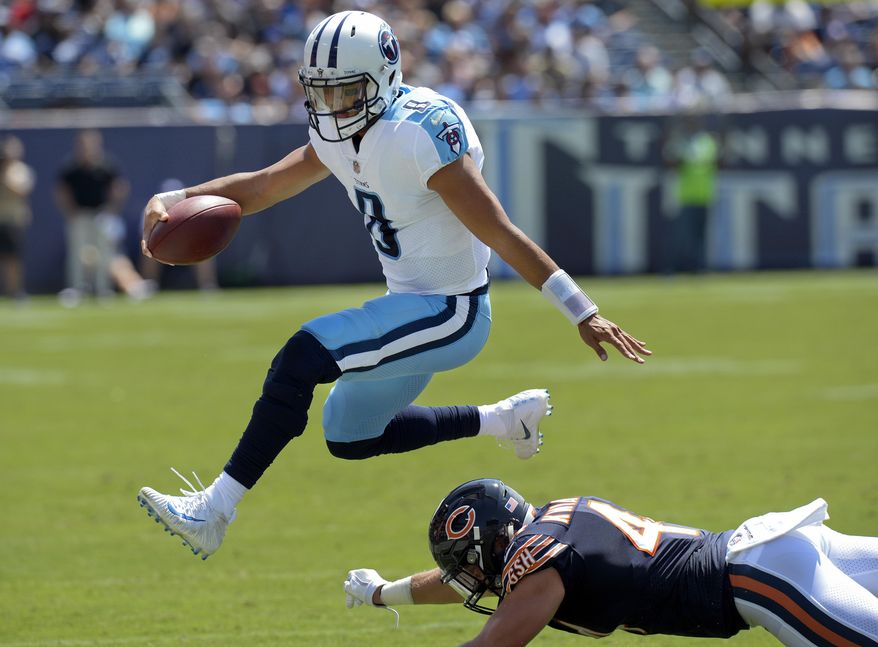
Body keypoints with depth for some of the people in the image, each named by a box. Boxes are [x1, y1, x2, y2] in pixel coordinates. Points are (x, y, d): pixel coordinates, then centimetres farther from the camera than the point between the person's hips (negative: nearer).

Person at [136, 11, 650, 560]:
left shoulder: (419, 135, -24)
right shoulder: (339, 137, 2)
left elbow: (504, 236, -24)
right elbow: (262, 187, 11)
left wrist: (583, 314, -22)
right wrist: (174, 201, -6)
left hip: (449, 313, -10)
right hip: (412, 303, 10)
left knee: (303, 357, -24)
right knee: (350, 438, 23)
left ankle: (213, 510, -20)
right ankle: (507, 419, 35)